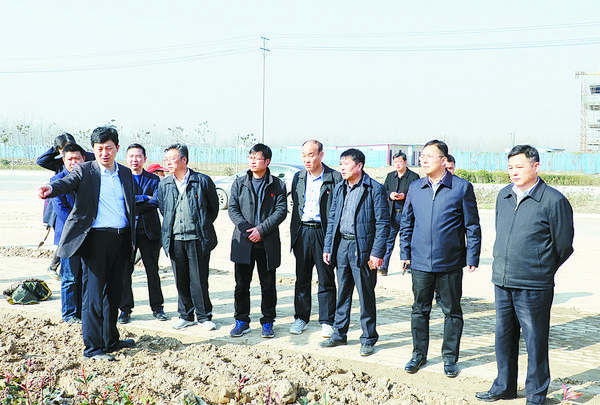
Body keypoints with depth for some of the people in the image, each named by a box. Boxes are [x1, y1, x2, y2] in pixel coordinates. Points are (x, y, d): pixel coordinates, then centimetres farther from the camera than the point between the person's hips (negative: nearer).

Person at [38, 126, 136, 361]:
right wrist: (51, 189, -44)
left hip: (121, 240, 5)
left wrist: (132, 239, 15)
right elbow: (68, 183, -21)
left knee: (113, 292, 14)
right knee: (94, 293, -3)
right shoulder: (85, 171, 0)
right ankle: (92, 347, 4)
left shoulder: (126, 174, 13)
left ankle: (111, 340, 27)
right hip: (96, 239, -5)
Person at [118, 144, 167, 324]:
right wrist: (145, 198, -11)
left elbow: (156, 201, -8)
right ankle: (125, 309, 12)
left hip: (149, 230, 1)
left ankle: (157, 307, 17)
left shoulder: (154, 179, 8)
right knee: (124, 270, 1)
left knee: (152, 270, 7)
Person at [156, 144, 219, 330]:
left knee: (199, 279, -1)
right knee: (181, 280, 9)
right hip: (175, 239, 4)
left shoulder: (203, 181, -3)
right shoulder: (164, 184, 8)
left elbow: (214, 207, 7)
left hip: (197, 239, -4)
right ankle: (186, 315, 22)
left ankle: (204, 316, 13)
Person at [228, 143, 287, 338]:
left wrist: (261, 230, -15)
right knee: (241, 284, 6)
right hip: (243, 242, 2)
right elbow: (232, 209, 3)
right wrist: (246, 229, -12)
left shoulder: (277, 185, 2)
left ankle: (267, 322, 18)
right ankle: (241, 321, 19)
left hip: (268, 243, -1)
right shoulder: (239, 183, 8)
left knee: (268, 285, 6)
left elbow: (281, 211, -5)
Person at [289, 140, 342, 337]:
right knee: (302, 278, 11)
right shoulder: (298, 178, 10)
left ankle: (327, 322, 14)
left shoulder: (334, 178, -6)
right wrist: (294, 233, 12)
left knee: (326, 280, 3)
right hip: (302, 233, 4)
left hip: (324, 232, -4)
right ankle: (301, 317, 24)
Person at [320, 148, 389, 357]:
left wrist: (377, 253, -15)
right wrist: (328, 247, 10)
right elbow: (332, 219, 16)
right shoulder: (340, 189, 11)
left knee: (366, 294, 2)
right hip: (342, 244, 6)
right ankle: (339, 333, 26)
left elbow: (383, 223, -10)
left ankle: (368, 339, 14)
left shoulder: (375, 189, -8)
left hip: (363, 247, -6)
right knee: (342, 292, 14)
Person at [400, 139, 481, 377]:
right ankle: (419, 354, 27)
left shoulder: (462, 188, -4)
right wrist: (405, 253, 8)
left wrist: (472, 258, -5)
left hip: (450, 263, -2)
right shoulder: (415, 188, 6)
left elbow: (472, 226, -1)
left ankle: (450, 357, 23)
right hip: (420, 262, 3)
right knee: (420, 310, 11)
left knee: (452, 311, 8)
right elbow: (406, 222, 14)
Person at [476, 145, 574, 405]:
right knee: (504, 336, 15)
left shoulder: (553, 200, -9)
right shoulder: (503, 196, 9)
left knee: (535, 340, 4)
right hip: (501, 282, 6)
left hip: (533, 286, -6)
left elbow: (564, 246, -2)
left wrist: (541, 272, 7)